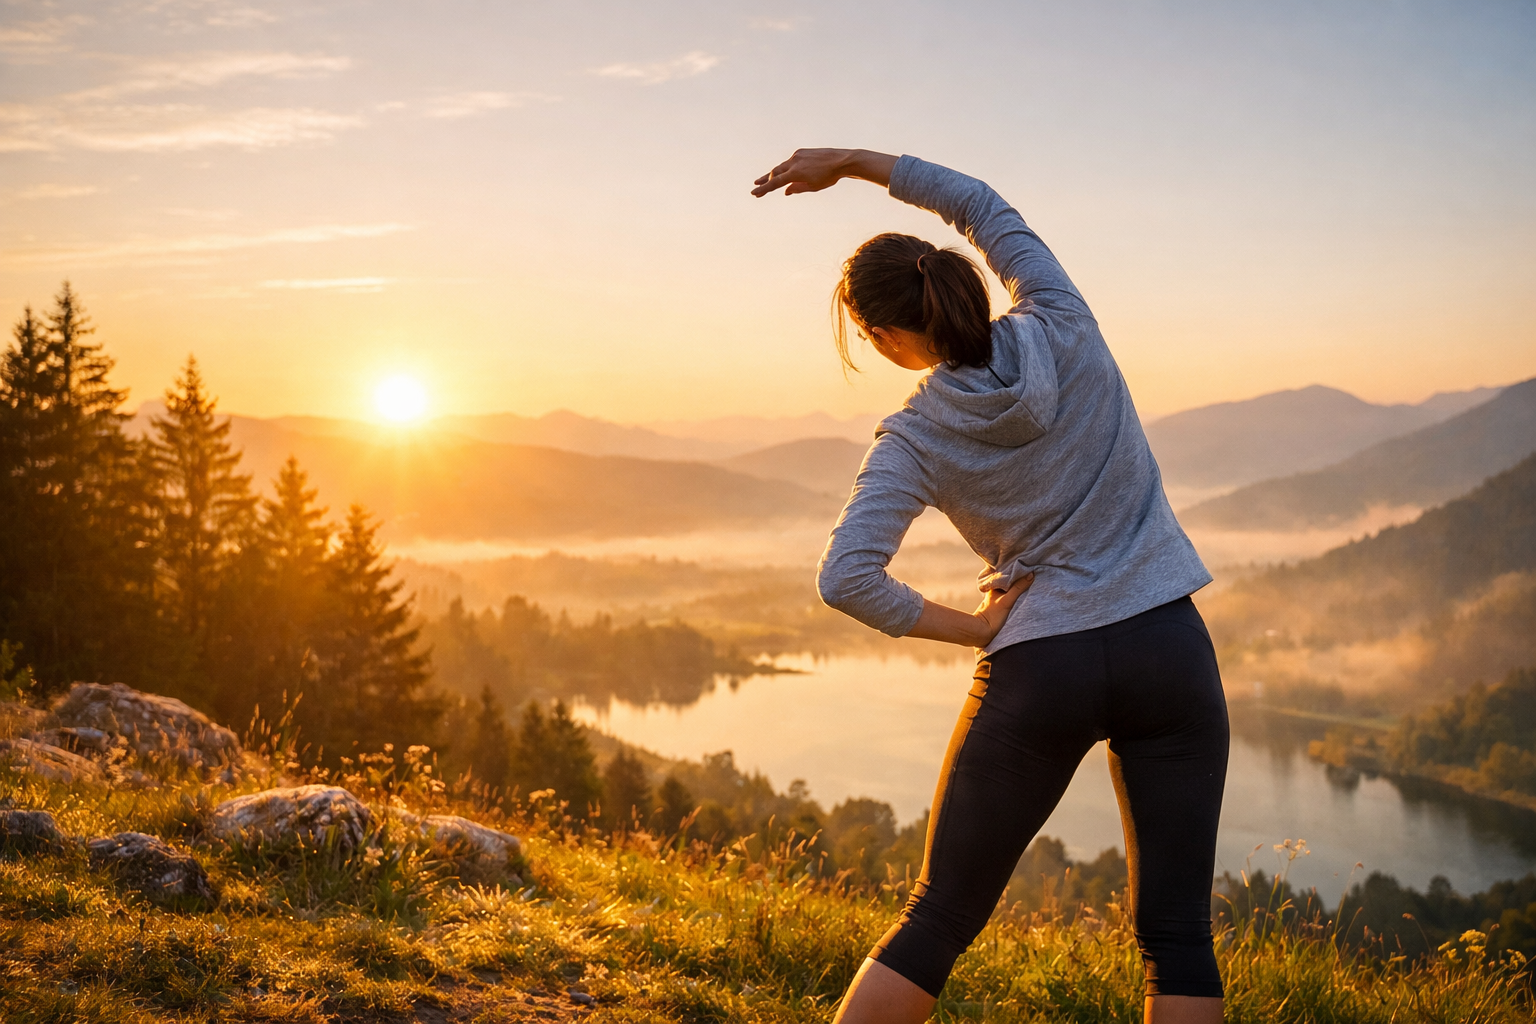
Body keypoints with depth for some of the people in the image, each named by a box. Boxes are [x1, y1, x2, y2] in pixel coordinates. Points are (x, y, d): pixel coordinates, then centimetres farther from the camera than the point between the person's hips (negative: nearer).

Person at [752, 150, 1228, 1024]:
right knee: (1178, 931, 7)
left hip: (1037, 671, -2)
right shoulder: (1063, 329, -2)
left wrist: (971, 628, -4)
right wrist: (848, 162, 14)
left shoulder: (917, 439, -7)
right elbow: (981, 205, 12)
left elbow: (847, 579, -16)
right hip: (1168, 652, 2)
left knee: (940, 918, 10)